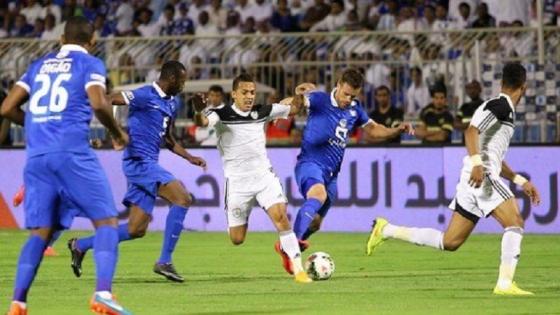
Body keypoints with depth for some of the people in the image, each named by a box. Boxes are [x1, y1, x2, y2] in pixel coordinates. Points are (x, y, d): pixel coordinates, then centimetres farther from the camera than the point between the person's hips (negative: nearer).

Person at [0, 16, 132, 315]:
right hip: (72, 153, -5)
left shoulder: (39, 65, 21)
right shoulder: (90, 64, 6)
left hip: (36, 156, 5)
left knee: (40, 231, 9)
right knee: (106, 221, 0)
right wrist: (118, 133, 5)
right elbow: (98, 103, -11)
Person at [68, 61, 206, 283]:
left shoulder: (172, 104, 17)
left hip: (148, 164, 10)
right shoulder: (145, 96, -11)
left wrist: (190, 158, 17)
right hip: (138, 161, -10)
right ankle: (164, 262, -18)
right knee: (182, 198, -20)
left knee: (137, 229, 7)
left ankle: (80, 246, 20)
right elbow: (106, 101, -16)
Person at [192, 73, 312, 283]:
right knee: (237, 239, 3)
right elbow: (203, 122, -32)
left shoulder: (262, 112, 2)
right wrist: (199, 110, -55)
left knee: (280, 216, -21)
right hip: (237, 182, -2)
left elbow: (293, 108, 14)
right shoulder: (222, 115, -10)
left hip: (264, 176, 2)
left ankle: (297, 268, -15)